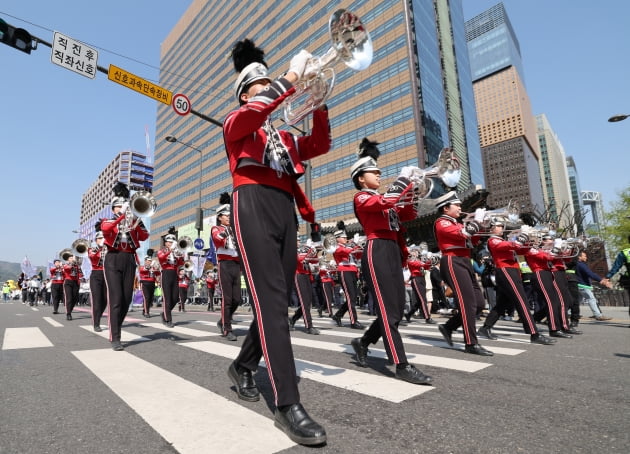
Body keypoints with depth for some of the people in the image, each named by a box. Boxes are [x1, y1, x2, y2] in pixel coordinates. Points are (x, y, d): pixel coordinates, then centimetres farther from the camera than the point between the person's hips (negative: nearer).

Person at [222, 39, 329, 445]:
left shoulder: (282, 136, 32)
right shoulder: (236, 124, 15)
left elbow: (320, 145, 19)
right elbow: (250, 114, -10)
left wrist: (318, 102, 9)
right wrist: (291, 78, -7)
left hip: (286, 214, 7)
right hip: (254, 208, -7)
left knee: (278, 300, 5)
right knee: (271, 299, -18)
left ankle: (243, 366, 25)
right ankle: (288, 404, -17)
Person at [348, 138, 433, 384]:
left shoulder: (382, 198, 25)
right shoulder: (361, 197, 0)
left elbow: (409, 214, 19)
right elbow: (384, 202, -22)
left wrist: (414, 193, 4)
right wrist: (408, 181, -13)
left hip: (394, 252, 9)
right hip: (377, 252, -9)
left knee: (397, 309, 9)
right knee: (388, 310, -10)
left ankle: (363, 342, 26)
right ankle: (402, 366, -5)